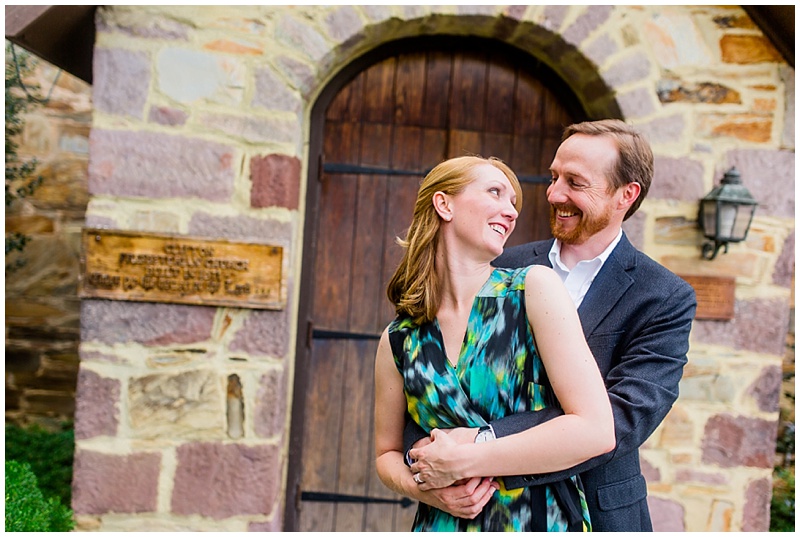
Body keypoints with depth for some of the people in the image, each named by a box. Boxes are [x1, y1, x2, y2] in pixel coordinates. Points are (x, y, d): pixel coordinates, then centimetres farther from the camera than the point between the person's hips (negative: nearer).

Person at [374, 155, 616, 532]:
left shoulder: (534, 288, -10)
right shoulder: (398, 342, -3)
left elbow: (596, 429, -17)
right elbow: (387, 454, 9)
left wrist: (464, 460, -17)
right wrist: (421, 487, -12)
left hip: (544, 520, -1)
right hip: (445, 524, 2)